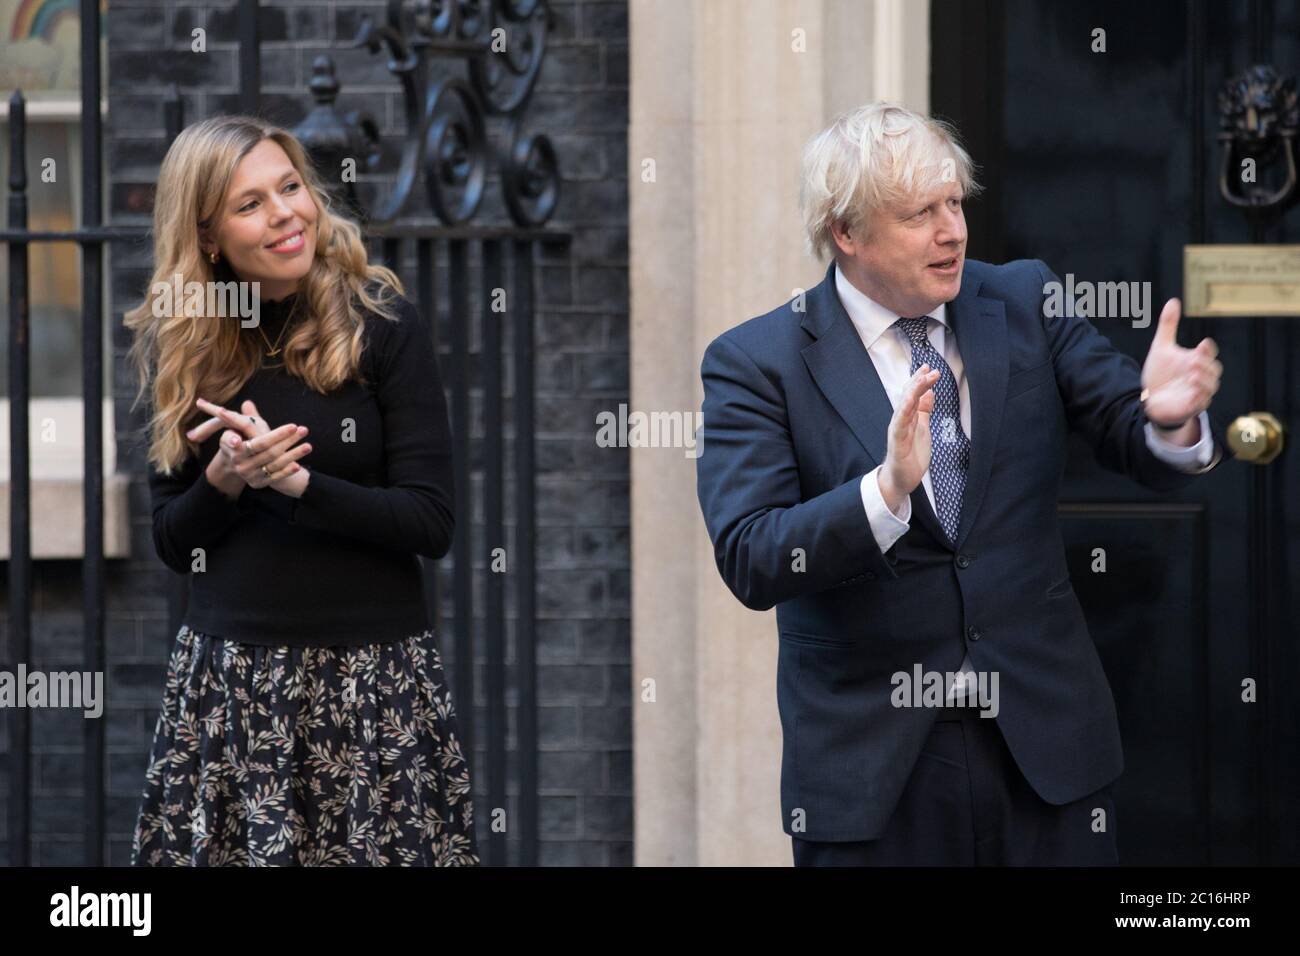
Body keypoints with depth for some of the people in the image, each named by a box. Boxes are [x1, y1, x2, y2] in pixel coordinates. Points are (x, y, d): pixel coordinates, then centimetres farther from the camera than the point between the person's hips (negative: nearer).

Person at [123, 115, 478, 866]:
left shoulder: (382, 323, -4)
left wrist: (297, 480, -18)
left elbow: (431, 522, -8)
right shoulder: (179, 347, 6)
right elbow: (173, 544, 9)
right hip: (225, 676, 3)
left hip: (375, 675, -2)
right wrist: (222, 481, -11)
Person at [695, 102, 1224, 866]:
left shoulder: (1024, 304, 4)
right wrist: (887, 490, -32)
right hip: (871, 768, -3)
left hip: (1043, 745, 3)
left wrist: (1171, 417, -22)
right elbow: (750, 564, -16)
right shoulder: (756, 364, -6)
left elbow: (1143, 449, 1)